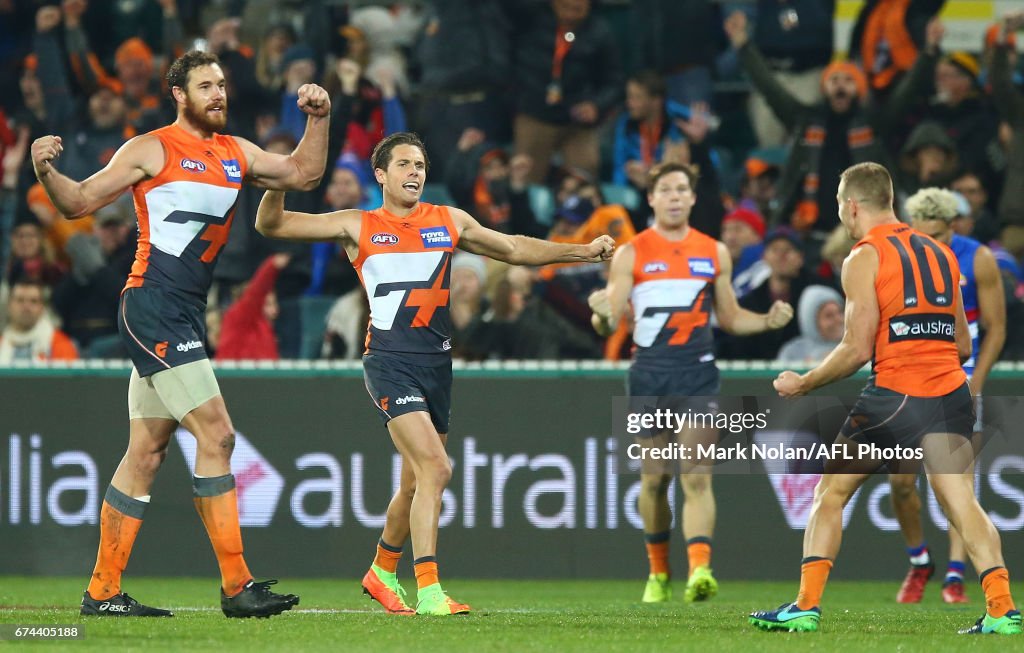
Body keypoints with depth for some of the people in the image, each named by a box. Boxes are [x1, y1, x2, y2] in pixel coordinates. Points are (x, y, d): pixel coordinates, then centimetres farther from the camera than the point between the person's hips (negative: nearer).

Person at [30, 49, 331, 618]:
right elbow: (80, 202, -4)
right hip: (154, 308, -8)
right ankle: (237, 587, -15)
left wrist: (317, 121, 11)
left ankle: (103, 592, 13)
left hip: (187, 315, 8)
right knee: (216, 433, -15)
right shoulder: (154, 149, -5)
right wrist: (46, 172, -22)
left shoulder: (236, 154, 15)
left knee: (147, 453, 9)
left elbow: (303, 174, 26)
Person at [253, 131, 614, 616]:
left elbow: (517, 249, 22)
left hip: (437, 362, 5)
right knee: (435, 466, -22)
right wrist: (278, 183, -18)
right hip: (389, 360, -5)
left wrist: (582, 251, 14)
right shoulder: (358, 227, 3)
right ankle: (428, 590, -22)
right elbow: (270, 225, 2)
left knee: (416, 483, 13)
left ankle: (382, 572, 37)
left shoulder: (450, 222, 13)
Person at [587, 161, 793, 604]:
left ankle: (700, 570, -25)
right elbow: (608, 323, 0)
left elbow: (730, 317, 18)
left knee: (696, 477, -13)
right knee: (654, 479, 7)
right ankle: (658, 574, 23)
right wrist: (602, 314, -24)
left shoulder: (715, 253, 9)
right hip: (649, 374, 0)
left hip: (698, 373, 0)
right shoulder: (630, 254, 3)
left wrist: (769, 320, -1)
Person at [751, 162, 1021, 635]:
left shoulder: (864, 258, -2)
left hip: (893, 396, -4)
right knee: (962, 504, 0)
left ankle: (806, 606, 6)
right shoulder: (941, 253, 17)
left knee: (830, 494, 10)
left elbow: (857, 349, -8)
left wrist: (802, 384, 5)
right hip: (950, 392, 5)